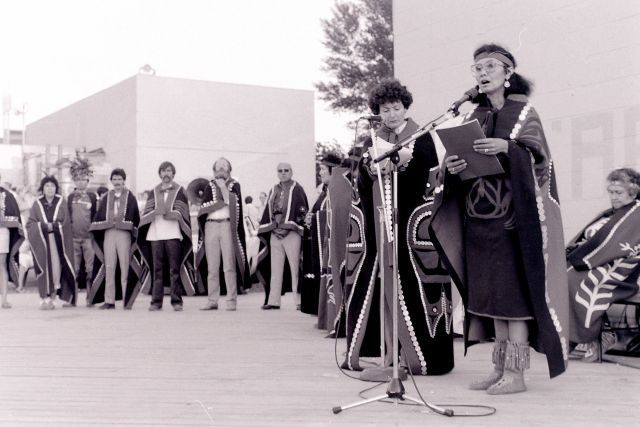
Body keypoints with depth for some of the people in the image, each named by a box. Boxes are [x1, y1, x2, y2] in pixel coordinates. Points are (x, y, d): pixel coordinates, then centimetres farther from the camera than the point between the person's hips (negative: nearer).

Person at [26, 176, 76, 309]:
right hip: (41, 241, 0)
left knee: (56, 266, -11)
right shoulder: (37, 204, 9)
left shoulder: (61, 202, 7)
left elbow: (66, 222, 3)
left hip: (57, 239, 0)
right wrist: (43, 226, -11)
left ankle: (52, 297, -3)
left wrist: (54, 226, -12)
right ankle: (44, 298, -2)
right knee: (44, 270, -6)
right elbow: (30, 224, 4)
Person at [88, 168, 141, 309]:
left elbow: (136, 217, 2)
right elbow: (98, 216, 12)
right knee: (109, 267, 3)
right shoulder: (106, 197, 14)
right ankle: (109, 301, 6)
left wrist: (134, 231, -7)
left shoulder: (130, 197, 5)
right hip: (108, 233, 3)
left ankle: (127, 300, 1)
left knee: (125, 267, -4)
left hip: (124, 233, -3)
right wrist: (96, 233, 4)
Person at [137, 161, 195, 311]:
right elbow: (146, 212, 7)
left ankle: (176, 301, -2)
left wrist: (170, 213, -18)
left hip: (173, 233, -2)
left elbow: (181, 212, 0)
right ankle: (156, 301, 5)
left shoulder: (179, 190, 10)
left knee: (174, 269, -4)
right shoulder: (154, 192, 18)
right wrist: (156, 212, -14)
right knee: (157, 269, 2)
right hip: (155, 233, 3)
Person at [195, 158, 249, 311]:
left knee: (229, 266, -7)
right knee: (212, 266, 1)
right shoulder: (210, 186, 17)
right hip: (211, 225, 2)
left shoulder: (234, 185, 12)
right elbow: (204, 208, 5)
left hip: (228, 225, -2)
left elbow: (232, 202, -5)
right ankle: (212, 301, 3)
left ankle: (231, 301, -7)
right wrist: (222, 202, -4)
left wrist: (223, 186, -4)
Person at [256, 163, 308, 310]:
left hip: (291, 233, -5)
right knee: (275, 269, 6)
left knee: (295, 268, -5)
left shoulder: (297, 189, 0)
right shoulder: (273, 191, 16)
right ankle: (273, 301, 9)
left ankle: (299, 300, -2)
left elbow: (302, 211, -7)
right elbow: (268, 213, 17)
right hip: (274, 234, 5)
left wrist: (287, 228, -13)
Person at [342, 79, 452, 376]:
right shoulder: (372, 143, 17)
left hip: (408, 223, -4)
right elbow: (361, 182, 10)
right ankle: (381, 350, 7)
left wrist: (396, 158, -15)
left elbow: (429, 177, -7)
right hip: (377, 225, 4)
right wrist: (373, 168, -10)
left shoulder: (421, 139, 4)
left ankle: (418, 353, -3)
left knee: (410, 287, -8)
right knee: (376, 285, 1)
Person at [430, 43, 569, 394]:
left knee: (513, 289, -7)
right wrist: (453, 166, -9)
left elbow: (538, 156, -8)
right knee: (491, 292, 6)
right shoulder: (474, 116, 15)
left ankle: (516, 373, -3)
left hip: (513, 215, -5)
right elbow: (460, 158, 13)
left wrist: (507, 147, -25)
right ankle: (500, 368, 12)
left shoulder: (523, 112, 2)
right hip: (479, 215, 5)